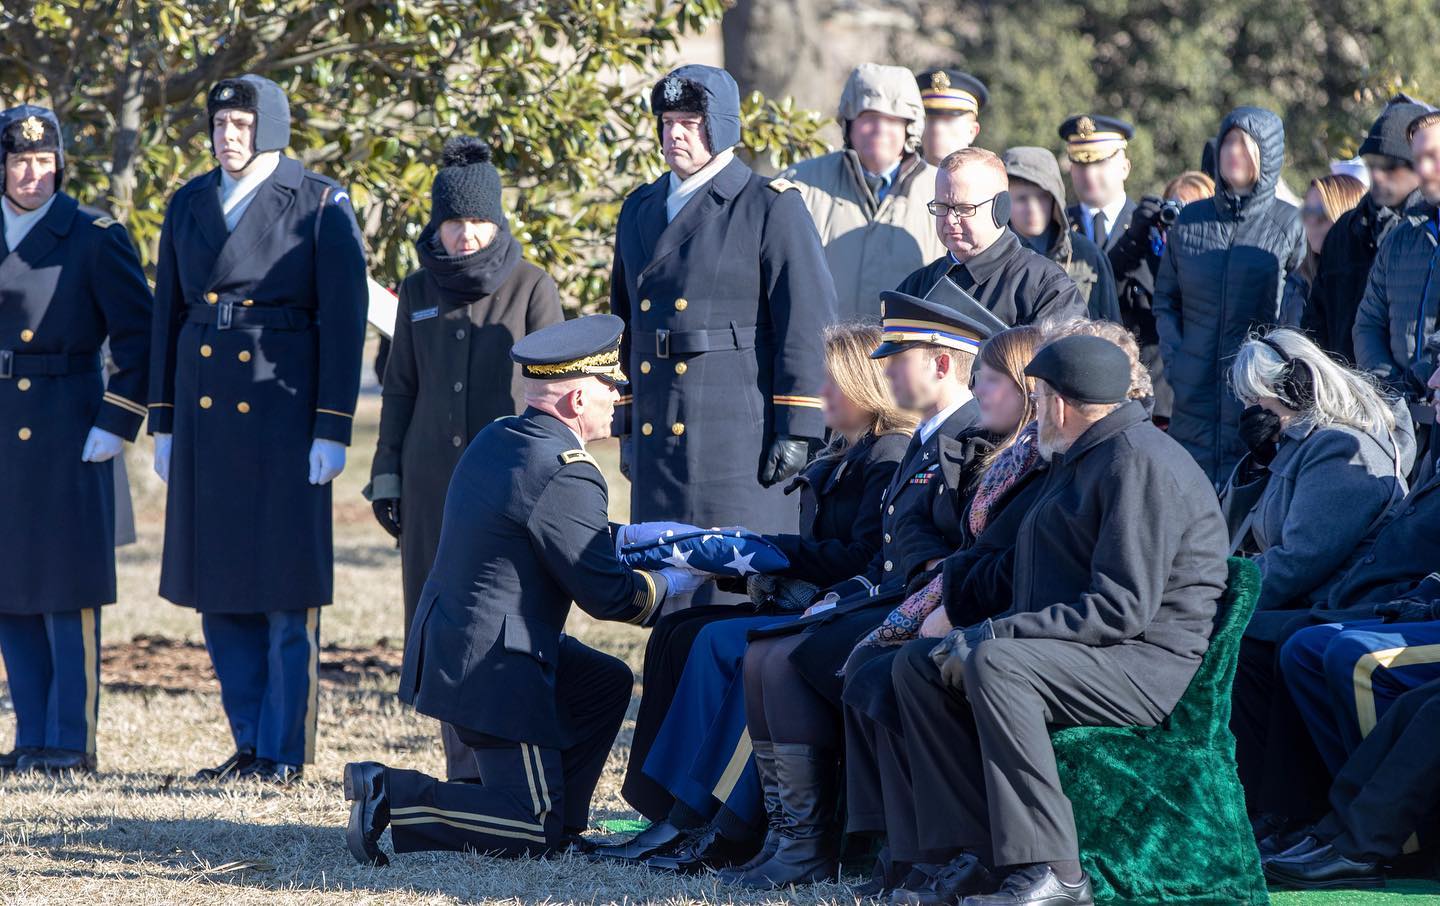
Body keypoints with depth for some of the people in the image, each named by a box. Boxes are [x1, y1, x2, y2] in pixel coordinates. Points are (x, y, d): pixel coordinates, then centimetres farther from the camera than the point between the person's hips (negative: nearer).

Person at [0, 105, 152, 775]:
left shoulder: (94, 238, -3)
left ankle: (72, 742, -2)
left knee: (67, 592, -5)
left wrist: (116, 425, -10)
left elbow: (139, 338, -4)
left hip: (65, 437, -5)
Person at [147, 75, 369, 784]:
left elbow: (344, 321, -6)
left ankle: (284, 752, 4)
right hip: (206, 411, 5)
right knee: (218, 588, 7)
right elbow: (168, 315, 14)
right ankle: (250, 744, 16)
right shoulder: (190, 204, 11)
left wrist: (332, 429, -11)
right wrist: (163, 424, 10)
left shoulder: (321, 205, -3)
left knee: (286, 591, -2)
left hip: (284, 411, -5)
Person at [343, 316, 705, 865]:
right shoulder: (566, 473, -21)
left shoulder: (496, 439, 7)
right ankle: (390, 797, -8)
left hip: (443, 641, 10)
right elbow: (605, 595, -15)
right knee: (534, 833, -3)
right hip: (492, 668, -10)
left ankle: (555, 823, 22)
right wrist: (672, 585, 3)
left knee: (606, 685, 25)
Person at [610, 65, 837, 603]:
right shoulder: (640, 211, 17)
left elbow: (808, 323, -7)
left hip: (741, 435, -6)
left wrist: (797, 430, -12)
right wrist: (626, 427, 19)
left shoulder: (772, 208, -2)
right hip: (658, 435, 6)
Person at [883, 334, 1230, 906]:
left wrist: (993, 637, -22)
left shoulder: (1138, 462, -14)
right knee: (918, 664, 3)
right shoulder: (1080, 460, 21)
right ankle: (973, 858, -8)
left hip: (1152, 663, -11)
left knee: (996, 663, -33)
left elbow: (1121, 609, -23)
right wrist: (982, 638, 7)